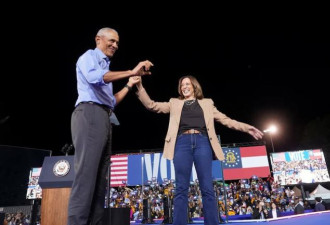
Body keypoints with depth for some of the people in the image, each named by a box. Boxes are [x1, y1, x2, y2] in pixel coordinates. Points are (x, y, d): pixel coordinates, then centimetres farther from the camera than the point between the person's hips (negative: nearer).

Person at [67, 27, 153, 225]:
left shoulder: (106, 68, 30)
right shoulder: (89, 56, 7)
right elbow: (94, 77, -19)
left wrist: (129, 85, 23)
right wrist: (131, 72, -23)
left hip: (104, 119, 9)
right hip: (90, 114, -9)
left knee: (100, 178, 3)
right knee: (87, 173, -17)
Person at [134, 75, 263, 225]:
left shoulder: (206, 103, 23)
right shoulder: (175, 103, 22)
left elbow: (225, 119, 19)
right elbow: (151, 105, 16)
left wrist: (246, 127, 9)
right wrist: (140, 86, 6)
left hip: (202, 142, 0)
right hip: (182, 143, 0)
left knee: (207, 189, -4)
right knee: (181, 189, -4)